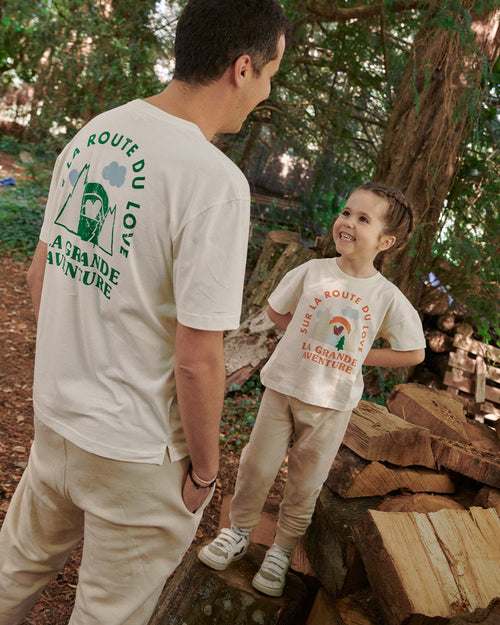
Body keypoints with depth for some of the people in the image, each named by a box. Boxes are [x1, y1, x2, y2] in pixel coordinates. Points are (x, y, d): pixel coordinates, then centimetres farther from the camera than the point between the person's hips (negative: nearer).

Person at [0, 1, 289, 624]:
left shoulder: (89, 135, -1)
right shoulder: (215, 181, -25)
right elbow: (197, 360, -24)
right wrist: (204, 468, -6)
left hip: (54, 415, 7)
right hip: (137, 455, -6)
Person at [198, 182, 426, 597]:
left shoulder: (388, 297, -10)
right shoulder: (313, 271, -8)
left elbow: (414, 353, -1)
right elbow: (276, 310, 8)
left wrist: (356, 355, -5)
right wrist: (309, 340, -1)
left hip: (332, 403, 0)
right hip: (284, 387, 1)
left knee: (305, 484, 13)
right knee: (257, 466, 10)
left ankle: (282, 550, 35)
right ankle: (239, 532, 35)